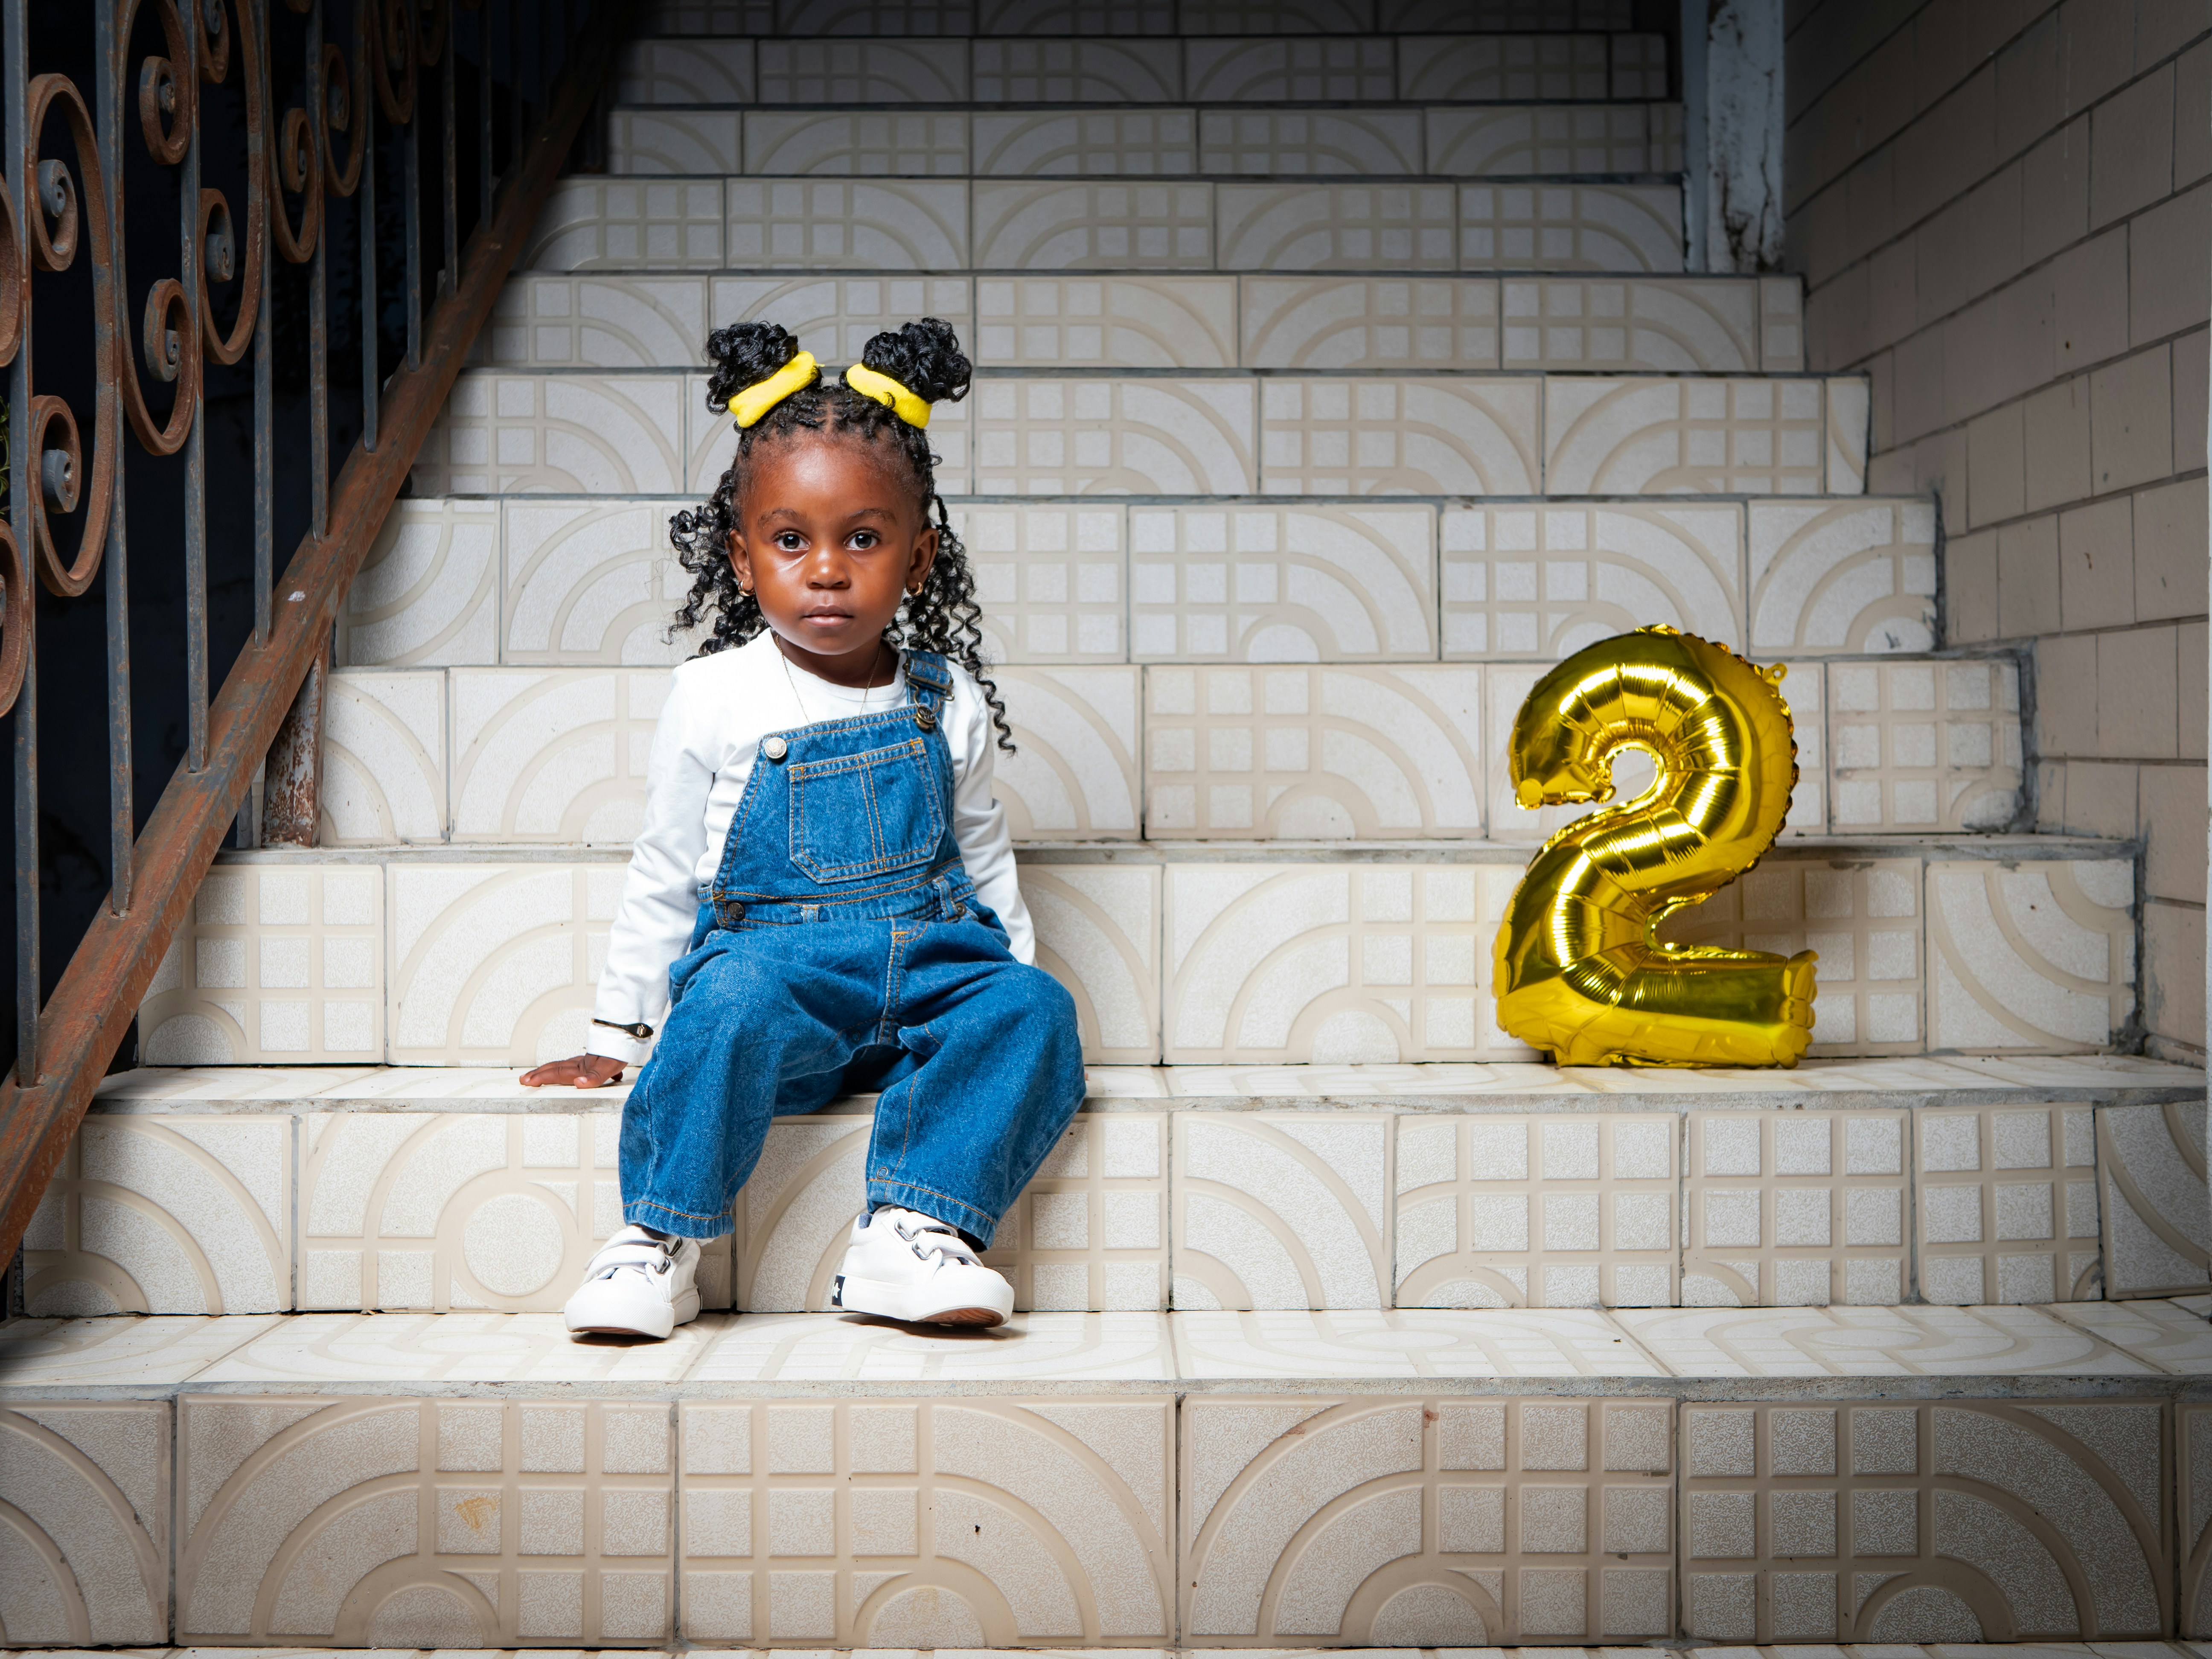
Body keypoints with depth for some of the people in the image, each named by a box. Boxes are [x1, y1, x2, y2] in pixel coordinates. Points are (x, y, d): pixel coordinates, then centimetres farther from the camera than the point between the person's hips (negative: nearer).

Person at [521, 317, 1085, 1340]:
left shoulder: (948, 705, 8)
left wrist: (1016, 978, 19)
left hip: (930, 967, 3)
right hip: (775, 958, -3)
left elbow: (982, 855, 22)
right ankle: (660, 1238, -24)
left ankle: (913, 1229, -29)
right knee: (731, 997, -36)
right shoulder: (715, 700, 0)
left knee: (1034, 1009, -25)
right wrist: (615, 1037, 10)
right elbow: (664, 876, 8)